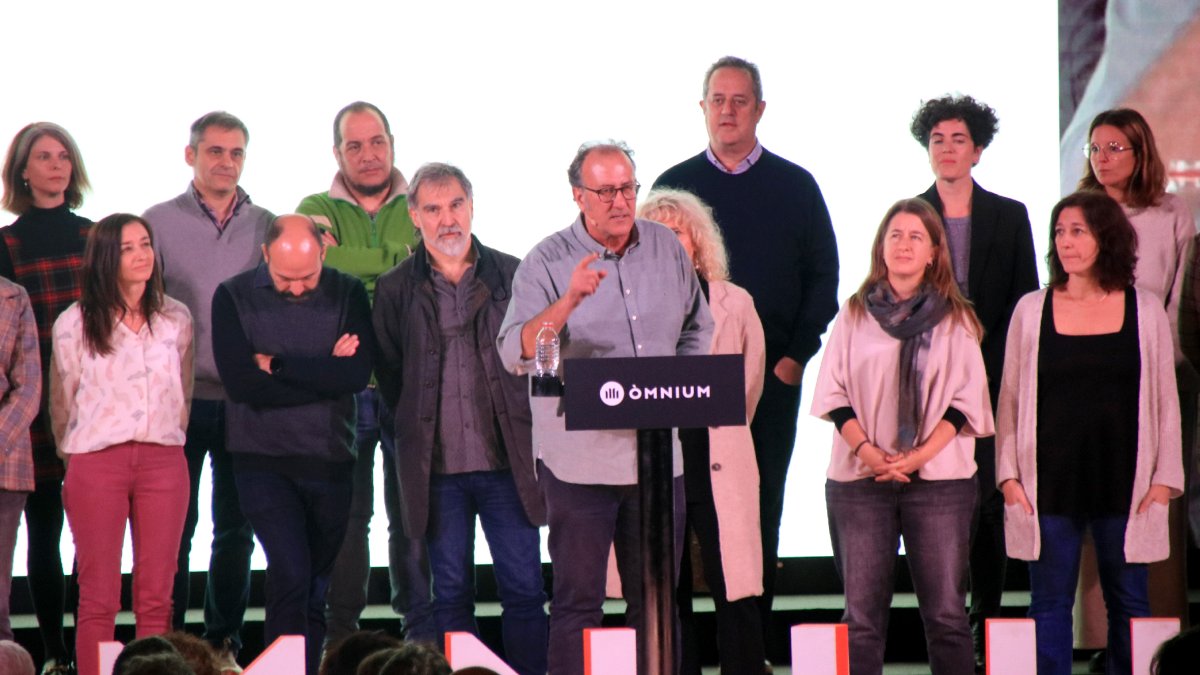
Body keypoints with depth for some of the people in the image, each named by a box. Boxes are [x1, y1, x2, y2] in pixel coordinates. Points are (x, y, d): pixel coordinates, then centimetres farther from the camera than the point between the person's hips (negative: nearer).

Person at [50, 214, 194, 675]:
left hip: (163, 462, 2)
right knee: (98, 597, -3)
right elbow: (61, 403, 9)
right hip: (95, 464, -2)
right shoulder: (74, 324, -1)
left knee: (156, 597, 2)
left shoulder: (176, 319, 8)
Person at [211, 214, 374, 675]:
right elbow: (240, 382, -14)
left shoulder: (347, 294, 1)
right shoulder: (234, 297, -3)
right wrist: (323, 373, -10)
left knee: (316, 587, 8)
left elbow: (358, 373, -13)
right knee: (291, 574, -17)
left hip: (330, 461, 3)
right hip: (263, 460, -2)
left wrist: (277, 364, -12)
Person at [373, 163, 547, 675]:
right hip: (437, 469, 0)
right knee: (450, 594, 5)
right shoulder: (394, 289, 5)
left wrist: (521, 432, 5)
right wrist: (418, 431, 5)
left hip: (507, 462, 0)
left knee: (524, 589, 1)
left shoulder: (512, 276, 4)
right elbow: (388, 374, 10)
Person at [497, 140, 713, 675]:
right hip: (580, 459, -4)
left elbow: (697, 330, 21)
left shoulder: (667, 249, 8)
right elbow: (515, 354, -17)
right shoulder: (547, 262, -6)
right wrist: (570, 299, -29)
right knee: (577, 601, 0)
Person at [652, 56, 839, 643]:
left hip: (773, 376, 1)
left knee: (761, 511, 4)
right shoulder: (674, 186, 7)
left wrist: (796, 357, -3)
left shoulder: (794, 187, 7)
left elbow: (823, 277, 7)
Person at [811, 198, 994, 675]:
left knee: (946, 613, -5)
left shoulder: (955, 319, 8)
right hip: (859, 477, 1)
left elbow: (966, 399, 2)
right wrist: (866, 450, -9)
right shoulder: (855, 314, 11)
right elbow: (833, 392, 6)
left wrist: (919, 455, -10)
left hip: (938, 477, -1)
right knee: (862, 616, -1)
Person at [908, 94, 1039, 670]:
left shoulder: (1009, 216, 8)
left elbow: (1025, 303, 7)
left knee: (989, 499, 0)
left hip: (991, 380, 0)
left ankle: (987, 620, 7)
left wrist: (991, 365, -5)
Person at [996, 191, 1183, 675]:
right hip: (1049, 484, 0)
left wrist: (1164, 477, 1)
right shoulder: (1032, 310, 5)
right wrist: (1009, 475, 0)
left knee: (1128, 602, 5)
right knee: (1050, 603, 2)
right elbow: (1010, 398, 7)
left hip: (1124, 485, 0)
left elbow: (1165, 399, 7)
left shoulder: (1146, 310, 4)